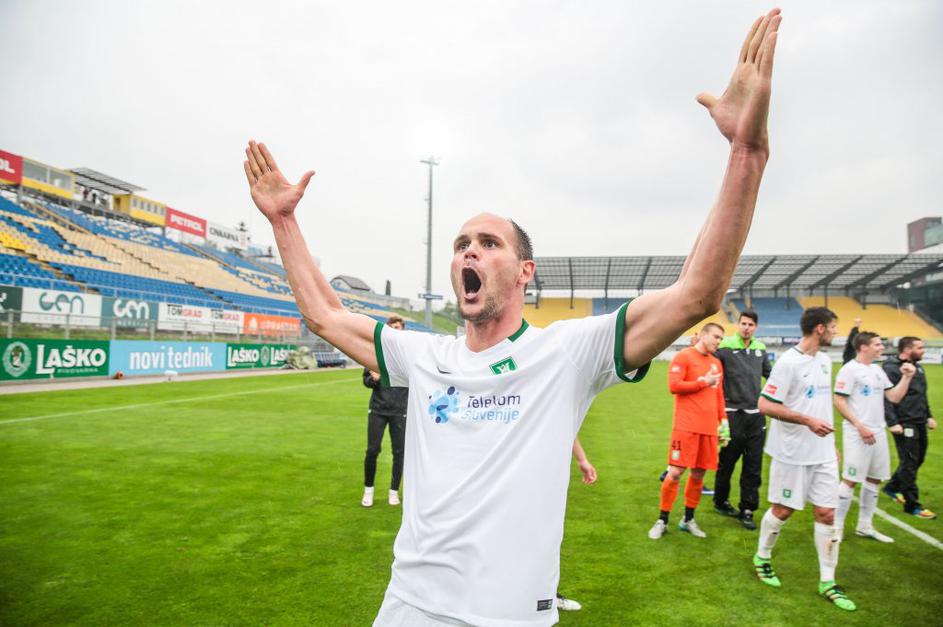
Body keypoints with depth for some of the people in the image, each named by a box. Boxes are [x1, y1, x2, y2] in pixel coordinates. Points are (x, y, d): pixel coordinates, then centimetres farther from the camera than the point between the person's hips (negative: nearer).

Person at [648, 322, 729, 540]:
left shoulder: (716, 363, 17)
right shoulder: (683, 357, -5)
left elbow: (719, 394, 22)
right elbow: (674, 386, -14)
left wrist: (723, 419, 14)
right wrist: (703, 382, -9)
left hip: (709, 427, 6)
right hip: (686, 426, -6)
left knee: (699, 473, 9)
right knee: (675, 472, -5)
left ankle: (688, 520, 24)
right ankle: (662, 520, 8)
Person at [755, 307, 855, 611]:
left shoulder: (824, 360, 9)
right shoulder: (788, 362, -16)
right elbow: (765, 405, -19)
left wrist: (832, 441, 18)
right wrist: (808, 421, -23)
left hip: (823, 452, 7)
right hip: (793, 452, -7)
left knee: (826, 513, 7)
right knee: (783, 510, 6)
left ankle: (828, 581, 18)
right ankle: (762, 557, 29)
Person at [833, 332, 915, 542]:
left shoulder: (877, 370, 13)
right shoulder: (849, 369, -11)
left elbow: (894, 397, 13)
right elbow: (839, 402, -15)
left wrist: (907, 377, 2)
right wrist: (860, 427, -17)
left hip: (878, 433, 8)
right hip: (858, 434, -8)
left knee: (874, 479, 13)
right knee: (851, 480, -5)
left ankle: (865, 526, 25)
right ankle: (837, 526, 5)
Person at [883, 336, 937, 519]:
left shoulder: (918, 367, 14)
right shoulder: (891, 369, -15)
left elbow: (923, 395, 23)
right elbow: (887, 398, -19)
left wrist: (928, 416, 18)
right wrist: (892, 422, -22)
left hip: (919, 424, 9)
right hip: (904, 425, -9)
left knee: (917, 460, 16)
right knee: (909, 463, -2)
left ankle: (892, 487, 34)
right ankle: (912, 505, 8)